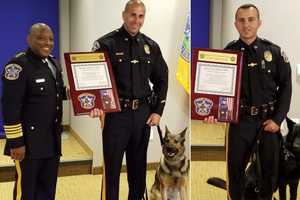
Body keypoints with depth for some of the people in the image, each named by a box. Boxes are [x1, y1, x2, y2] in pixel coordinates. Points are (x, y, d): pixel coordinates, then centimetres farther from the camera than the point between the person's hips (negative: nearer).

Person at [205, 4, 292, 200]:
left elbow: (285, 87, 0)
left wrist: (277, 119, -7)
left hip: (269, 119, 0)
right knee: (235, 166, 6)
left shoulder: (274, 51, -1)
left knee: (270, 167, 9)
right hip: (240, 120, 0)